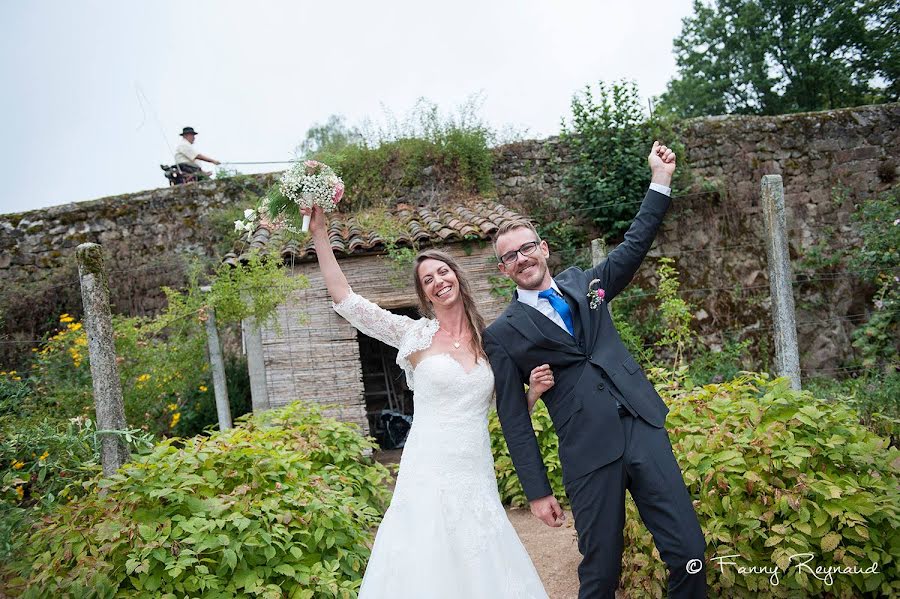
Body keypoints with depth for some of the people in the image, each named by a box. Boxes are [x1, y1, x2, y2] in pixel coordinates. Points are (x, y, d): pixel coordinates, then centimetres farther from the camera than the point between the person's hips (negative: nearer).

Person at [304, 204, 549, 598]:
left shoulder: (488, 341, 6)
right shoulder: (415, 334, -1)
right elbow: (345, 300, -5)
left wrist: (534, 389, -6)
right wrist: (320, 234, -6)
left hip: (477, 479, 3)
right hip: (429, 476, -2)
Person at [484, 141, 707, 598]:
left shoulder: (582, 283, 13)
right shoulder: (503, 333, 2)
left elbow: (634, 246, 19)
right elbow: (513, 417, 2)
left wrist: (660, 180, 13)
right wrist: (537, 491, 1)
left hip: (644, 428, 4)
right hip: (588, 453, -3)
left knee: (689, 553, 3)